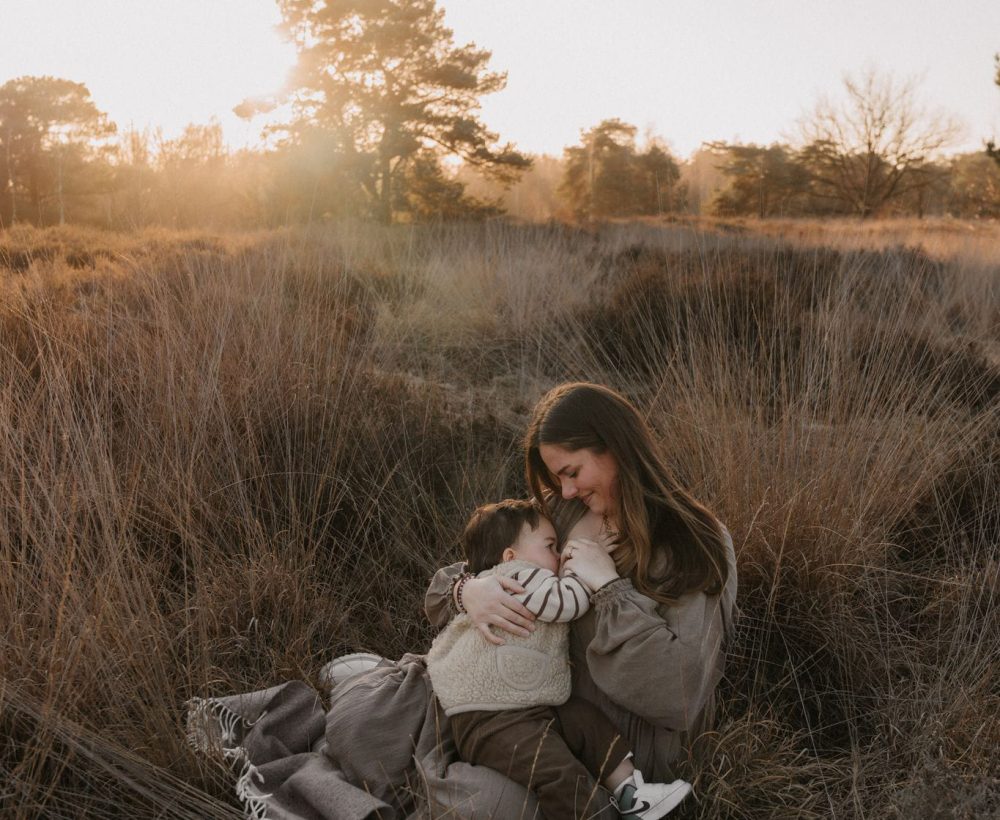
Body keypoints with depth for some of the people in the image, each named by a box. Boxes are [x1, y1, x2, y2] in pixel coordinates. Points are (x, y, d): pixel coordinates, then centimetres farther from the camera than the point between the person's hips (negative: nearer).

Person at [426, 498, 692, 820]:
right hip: (490, 721, -11)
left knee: (587, 718, 12)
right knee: (563, 775, -21)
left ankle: (629, 791, 16)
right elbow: (567, 601, -22)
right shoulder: (517, 576, -13)